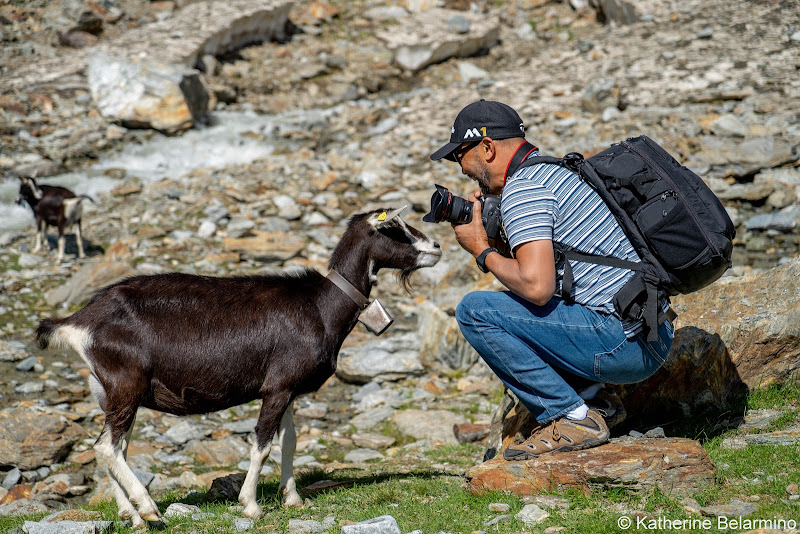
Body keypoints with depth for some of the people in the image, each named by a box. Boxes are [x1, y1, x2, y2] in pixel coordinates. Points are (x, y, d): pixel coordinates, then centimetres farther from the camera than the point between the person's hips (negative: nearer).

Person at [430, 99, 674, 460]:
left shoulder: (521, 188, -11)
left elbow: (537, 287, -22)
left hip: (621, 342, -10)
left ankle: (571, 417, -8)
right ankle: (590, 396, 13)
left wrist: (483, 252, -5)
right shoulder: (558, 171, 20)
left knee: (475, 311, -11)